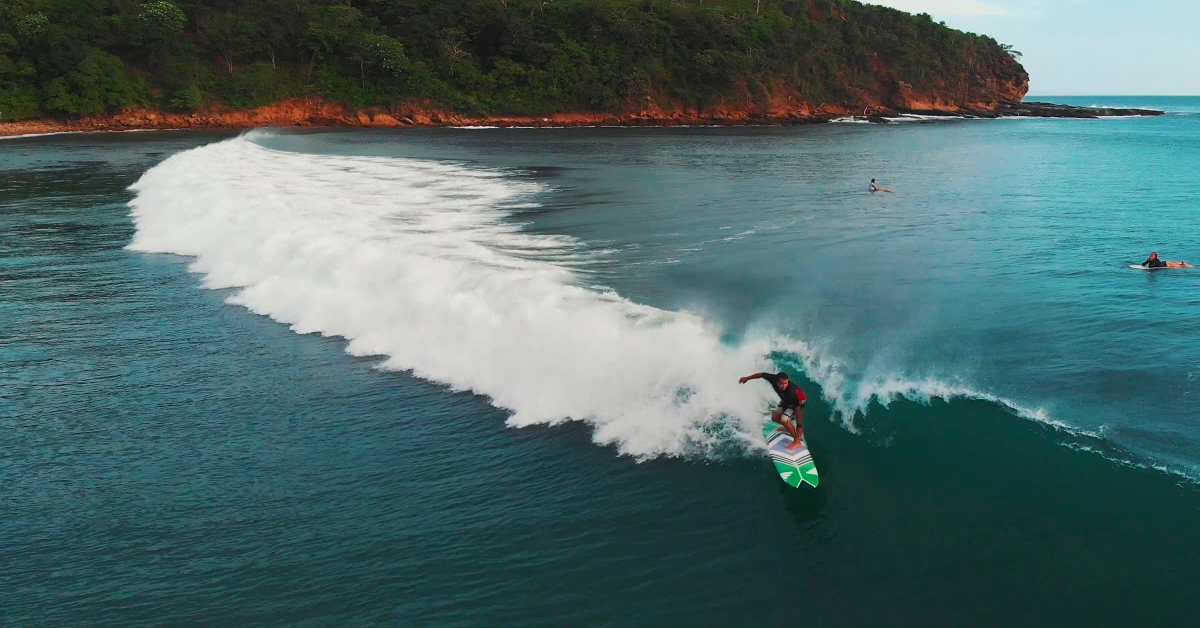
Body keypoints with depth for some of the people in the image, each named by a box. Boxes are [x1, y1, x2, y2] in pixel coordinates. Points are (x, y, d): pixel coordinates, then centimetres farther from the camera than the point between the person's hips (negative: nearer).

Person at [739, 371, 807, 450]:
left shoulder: (792, 392, -42)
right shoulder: (773, 379, -29)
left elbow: (798, 410, -35)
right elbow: (761, 374, -10)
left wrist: (799, 426, -31)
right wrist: (747, 378, 4)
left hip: (799, 403, -7)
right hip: (786, 402, 7)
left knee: (784, 419, -23)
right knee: (775, 417, 7)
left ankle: (797, 441, -11)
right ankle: (790, 428, 35)